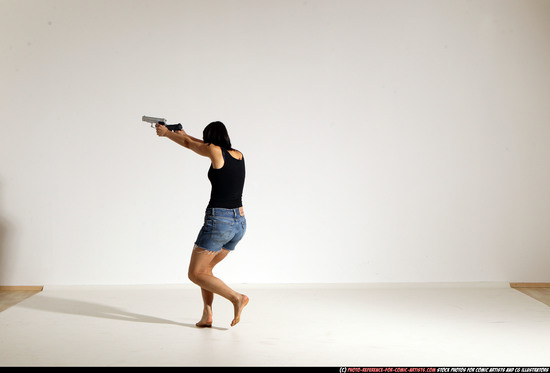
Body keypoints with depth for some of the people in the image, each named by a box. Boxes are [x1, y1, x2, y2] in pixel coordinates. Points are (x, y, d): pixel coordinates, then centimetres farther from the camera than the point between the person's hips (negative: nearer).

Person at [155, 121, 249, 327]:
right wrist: (183, 134, 40)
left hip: (219, 220, -8)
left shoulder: (215, 151, -8)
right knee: (205, 267, 22)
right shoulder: (238, 155, 12)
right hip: (239, 222, 8)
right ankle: (207, 315, 14)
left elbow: (187, 144, 10)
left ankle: (236, 297, -10)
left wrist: (166, 133, 27)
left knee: (195, 274, 3)